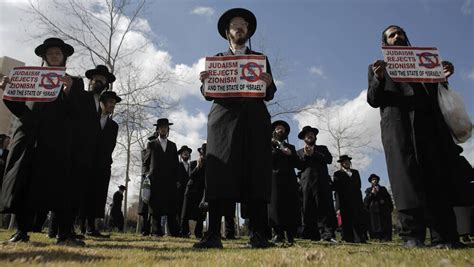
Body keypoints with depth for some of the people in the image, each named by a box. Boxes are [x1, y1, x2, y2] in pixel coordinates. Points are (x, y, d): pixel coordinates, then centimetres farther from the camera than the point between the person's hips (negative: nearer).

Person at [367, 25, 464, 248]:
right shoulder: (378, 67, 20)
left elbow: (434, 93, 23)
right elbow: (372, 100, 7)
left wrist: (443, 77, 1)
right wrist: (379, 79, -12)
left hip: (429, 123, 3)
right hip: (398, 125, -3)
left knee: (438, 177, -6)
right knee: (406, 177, -12)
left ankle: (444, 236, -6)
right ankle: (412, 234, -15)